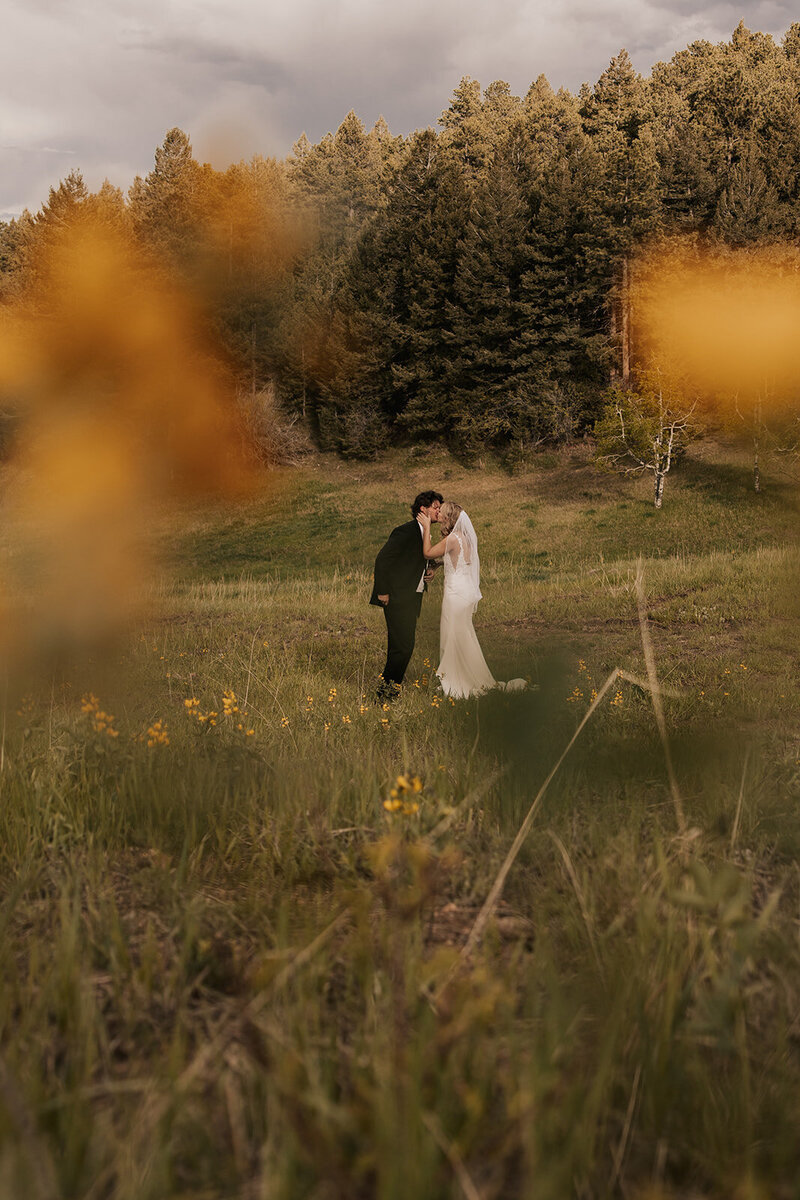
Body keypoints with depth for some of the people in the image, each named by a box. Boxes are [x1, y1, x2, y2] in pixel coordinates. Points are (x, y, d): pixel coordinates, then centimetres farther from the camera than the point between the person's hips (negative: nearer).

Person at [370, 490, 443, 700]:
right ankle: (385, 694, -4)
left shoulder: (424, 534, 14)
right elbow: (382, 559, -17)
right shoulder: (405, 532, -15)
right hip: (397, 598, -10)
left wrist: (428, 571, 6)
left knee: (400, 647, 12)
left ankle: (390, 692, 20)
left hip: (412, 599, 10)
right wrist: (383, 592, -17)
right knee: (403, 647, -12)